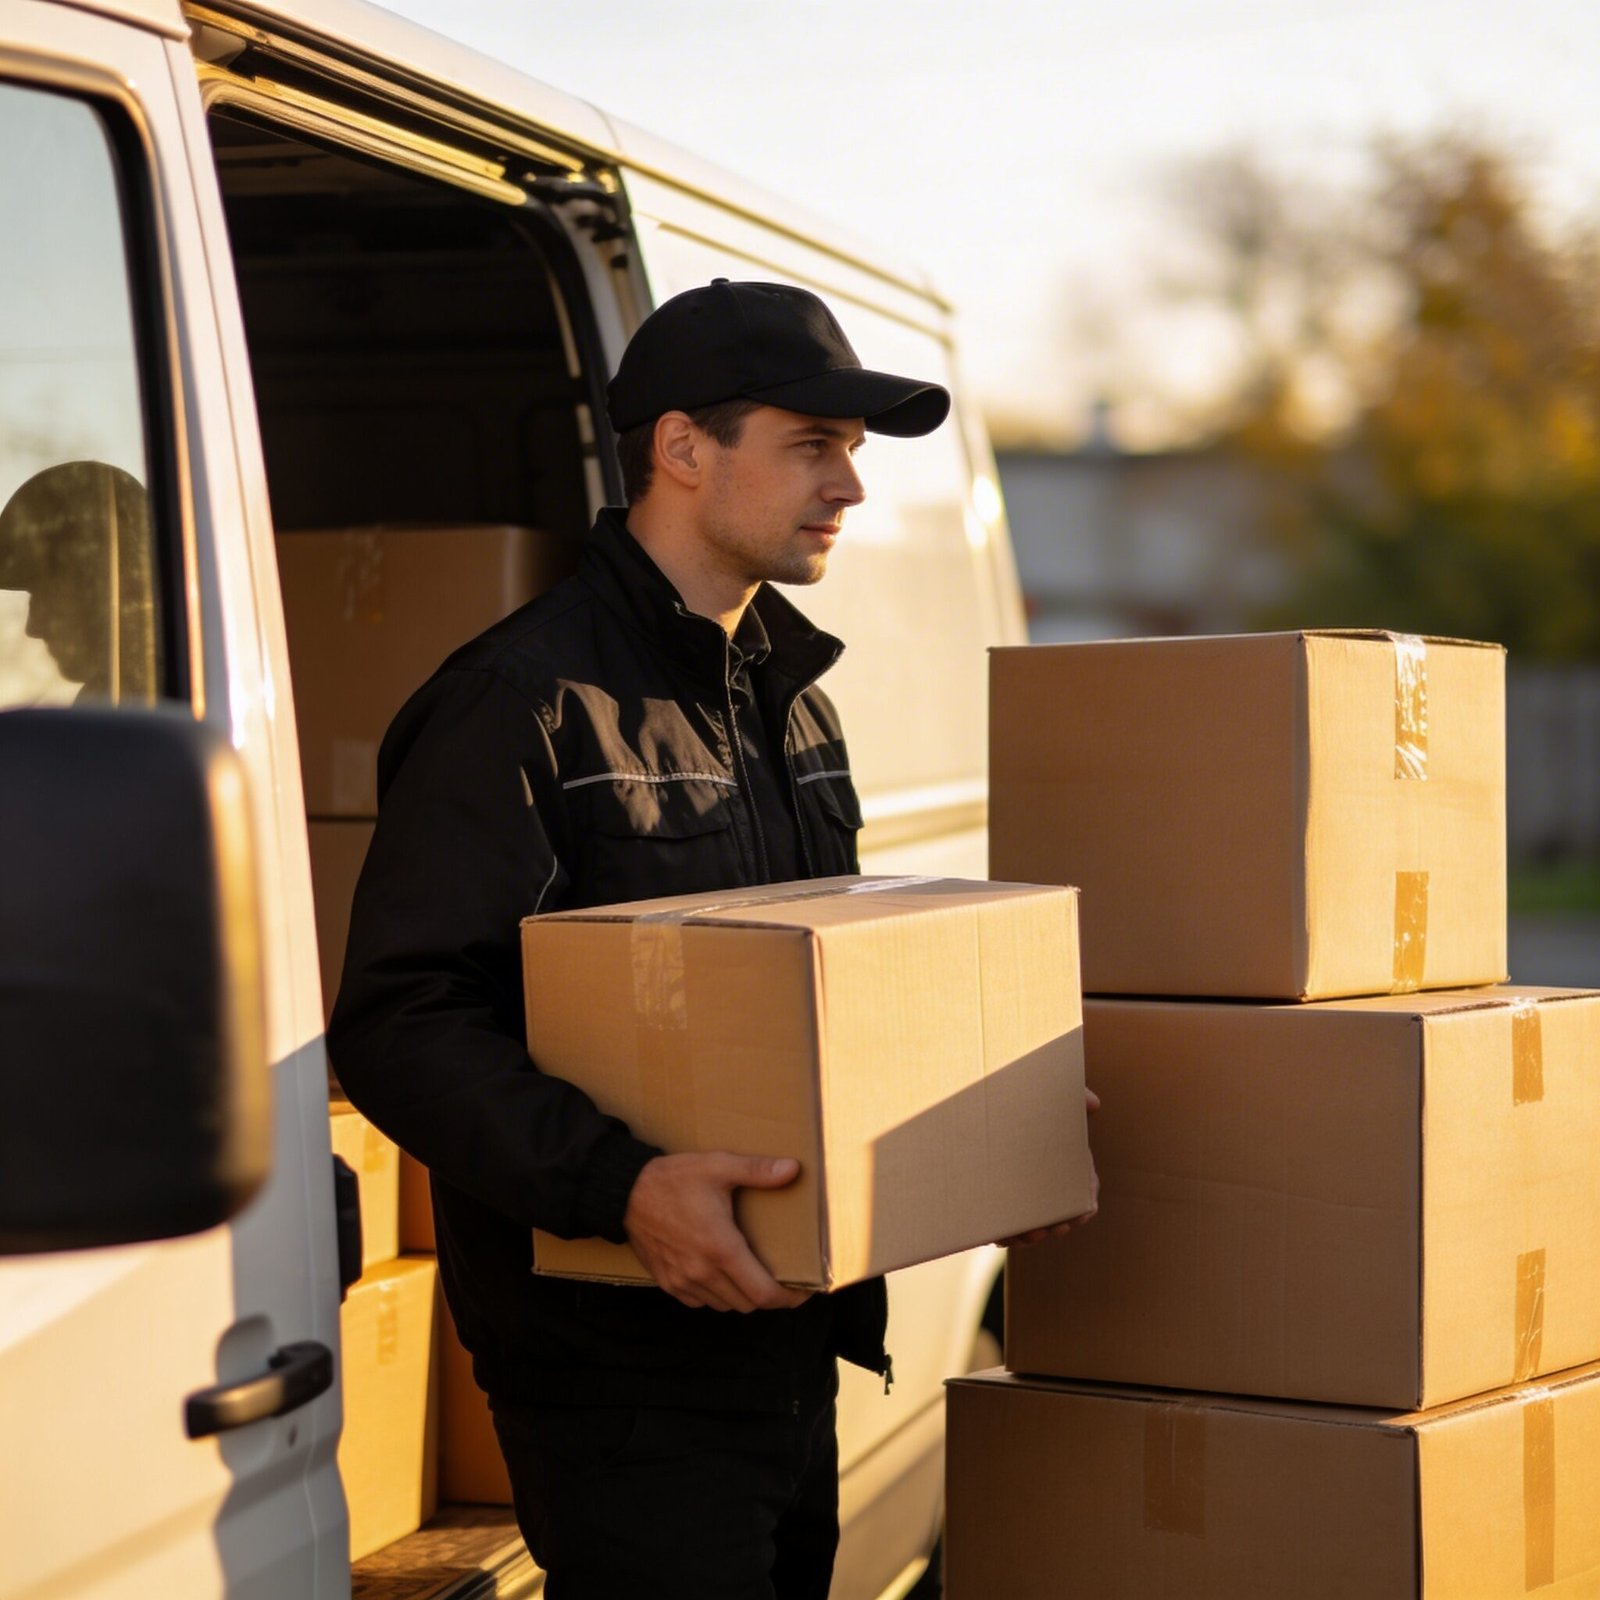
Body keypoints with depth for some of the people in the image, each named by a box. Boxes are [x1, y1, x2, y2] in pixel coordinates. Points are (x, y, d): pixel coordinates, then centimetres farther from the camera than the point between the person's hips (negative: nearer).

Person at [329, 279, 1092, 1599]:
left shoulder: (790, 696, 15)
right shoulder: (529, 701, -14)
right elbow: (401, 1023, -21)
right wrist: (617, 1184, -32)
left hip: (787, 1342, 9)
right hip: (619, 1372, -8)